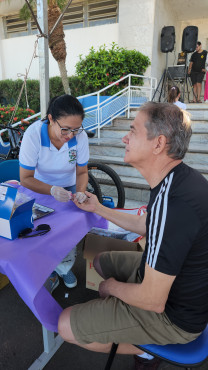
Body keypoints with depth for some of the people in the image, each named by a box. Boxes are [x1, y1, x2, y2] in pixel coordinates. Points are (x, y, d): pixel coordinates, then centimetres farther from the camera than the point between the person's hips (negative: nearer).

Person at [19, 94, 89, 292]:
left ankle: (65, 267, 19)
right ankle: (49, 272, 16)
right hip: (40, 188, -1)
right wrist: (52, 190, -42)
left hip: (68, 187, 2)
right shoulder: (33, 134, -30)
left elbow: (82, 172, -10)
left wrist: (80, 192, -31)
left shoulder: (80, 136, -24)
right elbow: (26, 178, -25)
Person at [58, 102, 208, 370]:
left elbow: (153, 301, -30)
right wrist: (98, 209, 11)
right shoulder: (181, 178, -5)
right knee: (101, 261, 23)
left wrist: (113, 287, -9)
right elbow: (147, 227, 10)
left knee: (66, 325, -6)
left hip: (173, 315, -8)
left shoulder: (170, 202, -37)